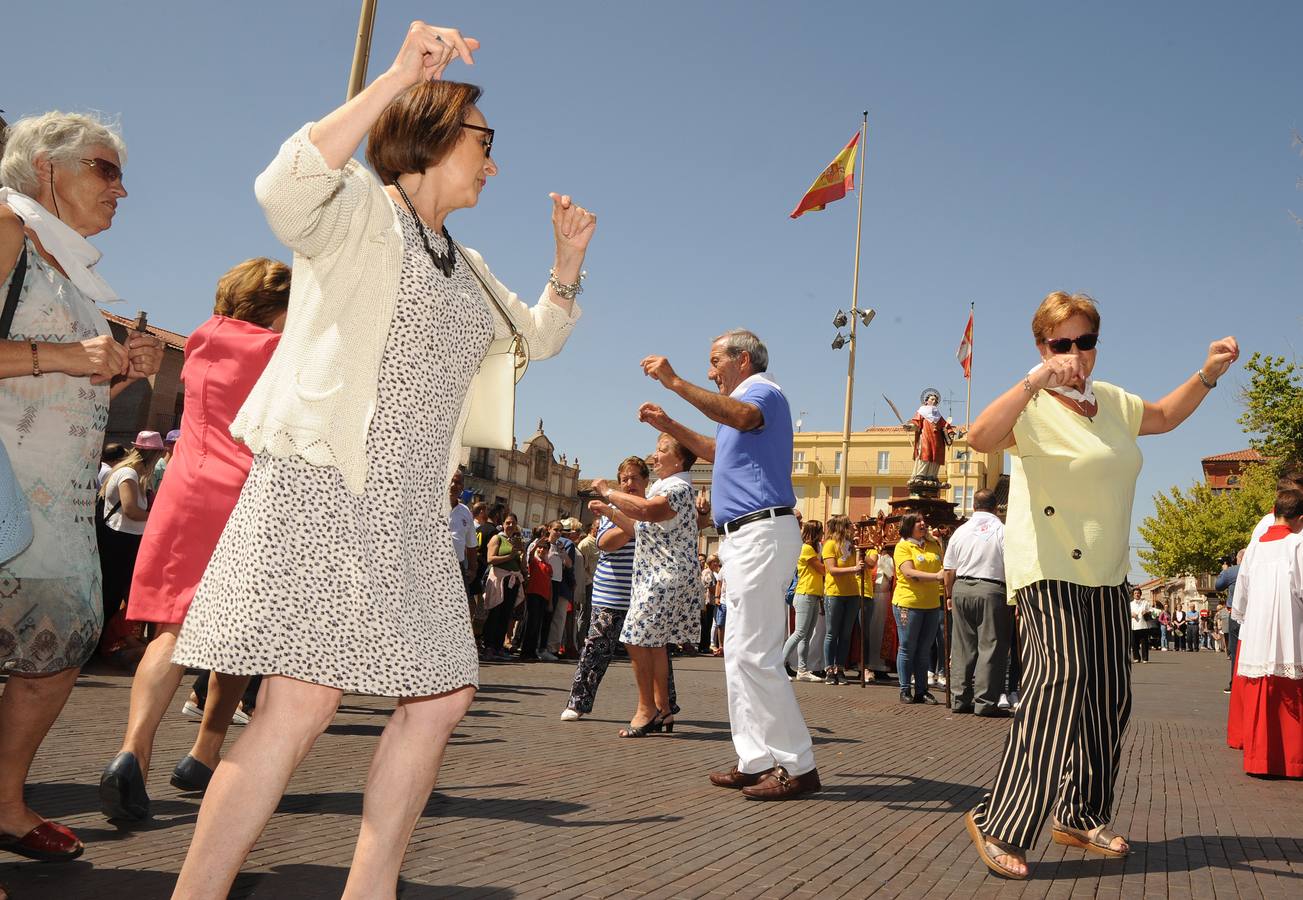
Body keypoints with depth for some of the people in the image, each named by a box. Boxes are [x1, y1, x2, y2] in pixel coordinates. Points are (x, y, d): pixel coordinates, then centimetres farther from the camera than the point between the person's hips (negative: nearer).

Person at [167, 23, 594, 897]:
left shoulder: (466, 267, 25)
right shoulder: (358, 209, 2)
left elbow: (540, 335, 33)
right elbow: (283, 188, -21)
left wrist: (568, 264, 16)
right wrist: (399, 77, -23)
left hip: (411, 508, 8)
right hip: (322, 485, -8)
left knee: (441, 696, 5)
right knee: (304, 702, -16)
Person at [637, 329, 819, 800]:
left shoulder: (762, 391, -7)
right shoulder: (746, 399, 25)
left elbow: (741, 417, -32)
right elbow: (719, 450, 41)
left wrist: (676, 382, -32)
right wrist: (669, 425, 33)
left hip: (761, 532, -11)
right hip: (745, 536, 11)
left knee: (754, 653, -12)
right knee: (740, 652, 11)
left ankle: (797, 766, -8)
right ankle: (757, 761, 15)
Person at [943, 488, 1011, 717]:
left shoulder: (961, 531, 7)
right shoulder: (1002, 531, -5)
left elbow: (949, 571, 10)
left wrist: (950, 596, 21)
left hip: (961, 589, 4)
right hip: (991, 590, -4)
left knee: (963, 647, 10)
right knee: (990, 647, 0)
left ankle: (960, 699, 16)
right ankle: (985, 702, -1)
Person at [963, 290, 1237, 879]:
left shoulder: (1111, 401, 14)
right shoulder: (1033, 407, -11)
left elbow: (1164, 416, 33)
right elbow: (981, 438, -31)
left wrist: (1208, 373, 20)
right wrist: (1037, 379, -35)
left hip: (1106, 574, 9)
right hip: (1048, 570, -9)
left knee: (1110, 695, 10)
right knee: (1062, 679, -22)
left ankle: (1081, 818, 25)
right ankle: (999, 824, -18)